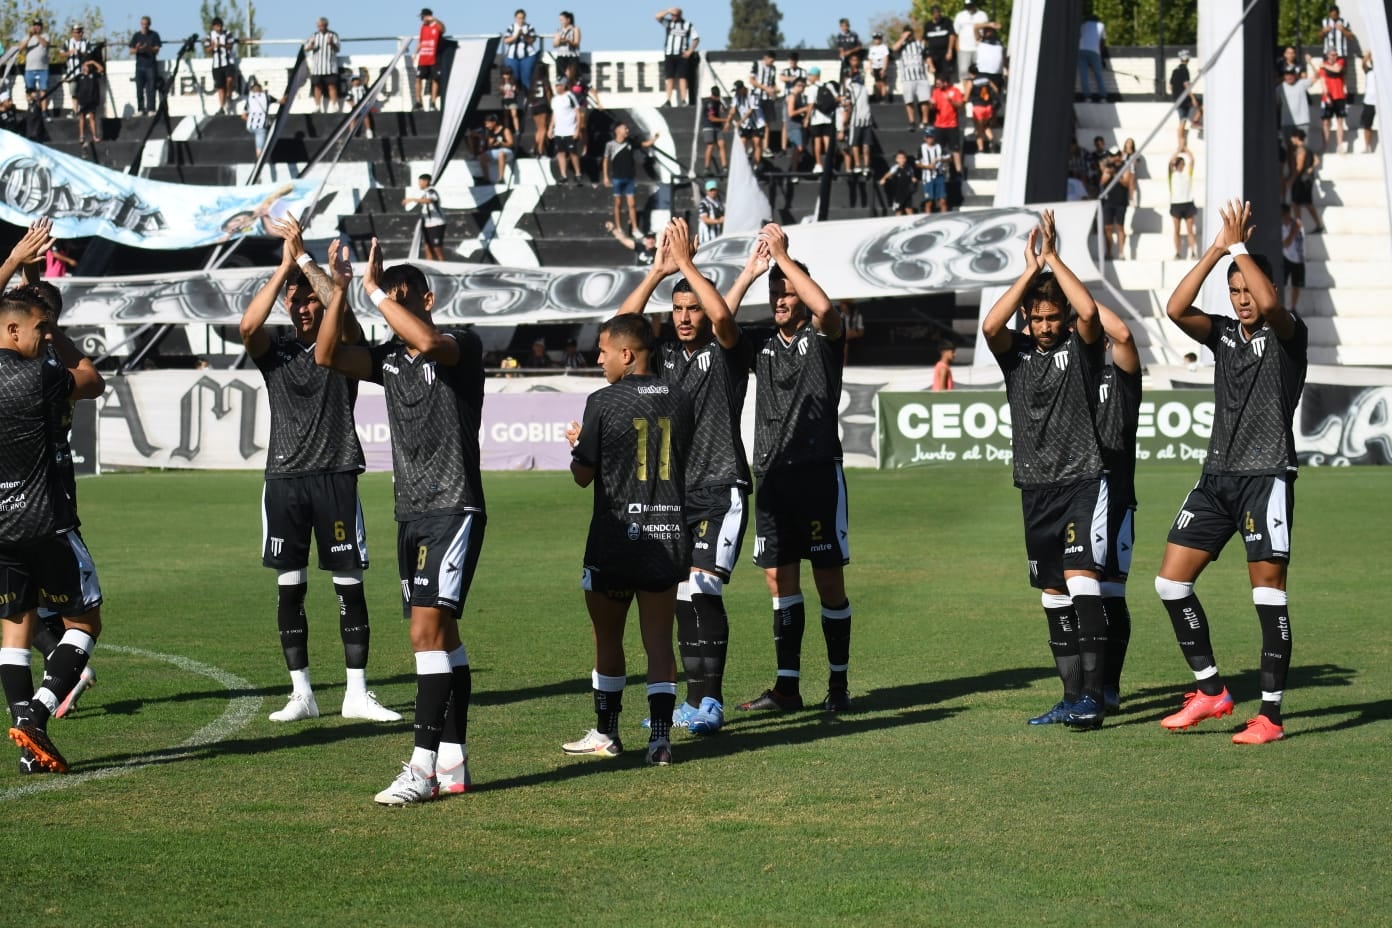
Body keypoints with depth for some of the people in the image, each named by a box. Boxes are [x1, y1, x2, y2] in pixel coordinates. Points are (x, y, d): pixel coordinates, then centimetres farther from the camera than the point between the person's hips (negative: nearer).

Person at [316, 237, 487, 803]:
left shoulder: (463, 346, -8)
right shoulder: (389, 357, 12)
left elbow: (428, 341, -30)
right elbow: (327, 356, 2)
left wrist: (376, 289, -21)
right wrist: (339, 290, -8)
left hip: (453, 510, -8)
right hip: (411, 512, 8)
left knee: (427, 630, -15)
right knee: (441, 634, 10)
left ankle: (424, 766, -15)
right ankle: (453, 764, 13)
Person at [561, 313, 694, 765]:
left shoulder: (603, 402, -10)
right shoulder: (680, 401, 4)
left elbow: (583, 475, -6)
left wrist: (576, 444, 16)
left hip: (617, 534, -3)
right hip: (668, 535, 4)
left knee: (608, 638, 12)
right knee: (659, 640, 4)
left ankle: (605, 734, 22)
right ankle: (660, 736, -6)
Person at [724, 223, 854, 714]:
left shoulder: (822, 338, 3)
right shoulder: (762, 346, 15)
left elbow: (825, 307, -19)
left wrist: (783, 256, -14)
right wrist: (751, 270, -4)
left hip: (818, 471, -5)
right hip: (771, 475, 5)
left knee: (829, 581, -1)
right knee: (780, 579, 3)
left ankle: (838, 683, 7)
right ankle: (787, 686, 6)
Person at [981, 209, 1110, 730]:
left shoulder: (1080, 347, 0)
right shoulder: (1016, 352, 8)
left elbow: (1088, 311, -21)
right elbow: (990, 325, -13)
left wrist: (1053, 259, -15)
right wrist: (1030, 270, -13)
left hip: (1083, 481, -5)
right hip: (1035, 486, 5)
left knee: (1081, 579, -18)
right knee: (1053, 595, 7)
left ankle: (1093, 696, -20)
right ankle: (1072, 696, 13)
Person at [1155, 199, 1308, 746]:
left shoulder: (1287, 334, -3)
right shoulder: (1222, 333, 12)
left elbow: (1269, 303, -25)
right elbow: (1176, 309, -5)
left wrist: (1239, 246, -15)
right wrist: (1216, 250, -8)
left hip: (1267, 476, -6)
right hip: (1218, 475, 6)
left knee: (1268, 592, -7)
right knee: (1171, 582, 2)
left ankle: (1270, 716, -3)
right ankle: (1211, 691, 12)